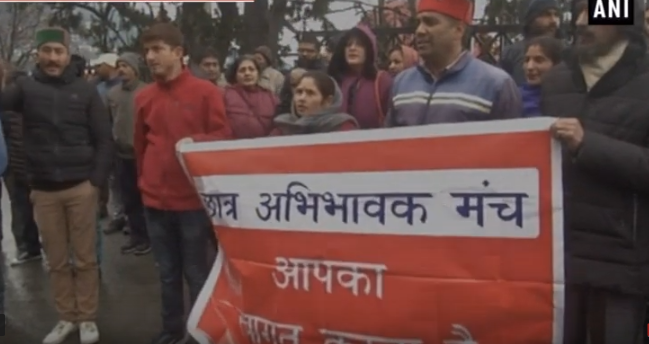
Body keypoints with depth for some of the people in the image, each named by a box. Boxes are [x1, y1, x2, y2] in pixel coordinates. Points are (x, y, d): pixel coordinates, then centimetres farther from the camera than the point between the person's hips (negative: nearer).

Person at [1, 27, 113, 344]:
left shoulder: (85, 90, 1)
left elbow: (104, 139, 0)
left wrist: (97, 181, -6)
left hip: (81, 187, -1)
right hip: (43, 191, 2)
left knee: (84, 258, 7)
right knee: (57, 260, 12)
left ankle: (87, 318, 20)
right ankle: (66, 317, 26)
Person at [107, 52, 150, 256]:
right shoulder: (112, 93, 6)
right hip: (122, 154, 5)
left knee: (144, 198, 4)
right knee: (129, 199, 12)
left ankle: (148, 236, 16)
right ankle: (136, 235, 24)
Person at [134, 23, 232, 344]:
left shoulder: (205, 91, -6)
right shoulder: (143, 97, 7)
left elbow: (223, 136, -4)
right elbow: (140, 144, 16)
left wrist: (194, 141, -18)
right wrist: (145, 180, 17)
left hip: (193, 197, -4)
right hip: (155, 198, 4)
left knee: (196, 270, 6)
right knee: (167, 271, 16)